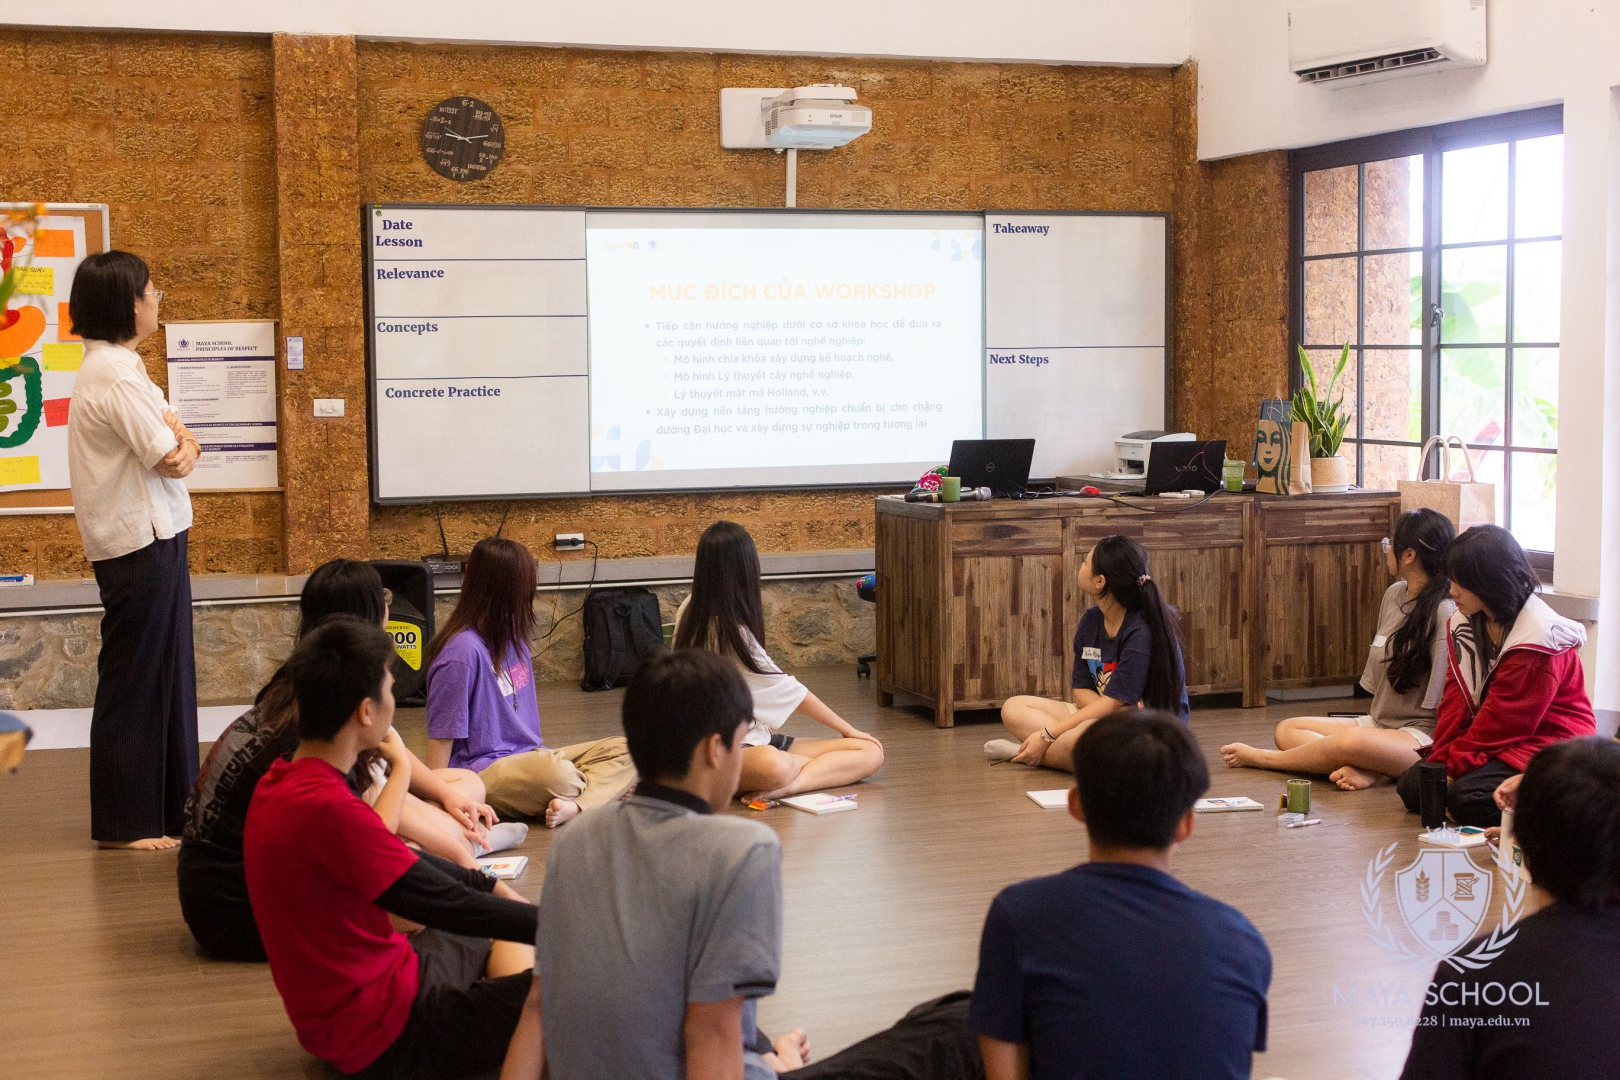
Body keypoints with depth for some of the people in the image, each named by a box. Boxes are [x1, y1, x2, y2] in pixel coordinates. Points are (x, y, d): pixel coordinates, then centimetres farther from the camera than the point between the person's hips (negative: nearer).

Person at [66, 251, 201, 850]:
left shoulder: (118, 366, 15)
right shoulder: (115, 372, -18)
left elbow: (178, 446, 14)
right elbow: (172, 460, -18)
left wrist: (176, 439, -7)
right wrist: (183, 444, 1)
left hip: (154, 536, 10)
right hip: (140, 542, -10)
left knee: (166, 673, 15)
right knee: (135, 681, -2)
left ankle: (171, 809, 24)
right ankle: (124, 822, 7)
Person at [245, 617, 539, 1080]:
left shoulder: (281, 784, 3)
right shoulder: (328, 809, -28)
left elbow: (398, 859, 16)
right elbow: (446, 905, -22)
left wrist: (491, 885, 16)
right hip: (382, 1033, -10)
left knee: (505, 940, 25)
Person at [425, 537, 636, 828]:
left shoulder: (512, 633, 13)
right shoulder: (463, 651, -15)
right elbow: (442, 734, -13)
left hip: (529, 756, 10)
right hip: (483, 770, -10)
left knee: (623, 749, -7)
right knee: (558, 775, -40)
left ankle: (574, 806, -32)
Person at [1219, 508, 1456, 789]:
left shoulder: (1444, 614, -16)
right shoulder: (1394, 595, 11)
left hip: (1420, 735, -10)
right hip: (1379, 724, 10)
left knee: (1352, 742, -38)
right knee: (1287, 729, -4)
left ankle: (1260, 758, -14)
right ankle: (1364, 769, -29)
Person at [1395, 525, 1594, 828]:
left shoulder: (1539, 638, -20)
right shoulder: (1464, 622, 5)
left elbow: (1503, 720, -20)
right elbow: (1456, 698, 2)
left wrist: (1453, 764, -18)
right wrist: (1440, 758, -10)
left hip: (1547, 745, -9)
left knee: (1467, 798, -30)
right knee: (1411, 786, -7)